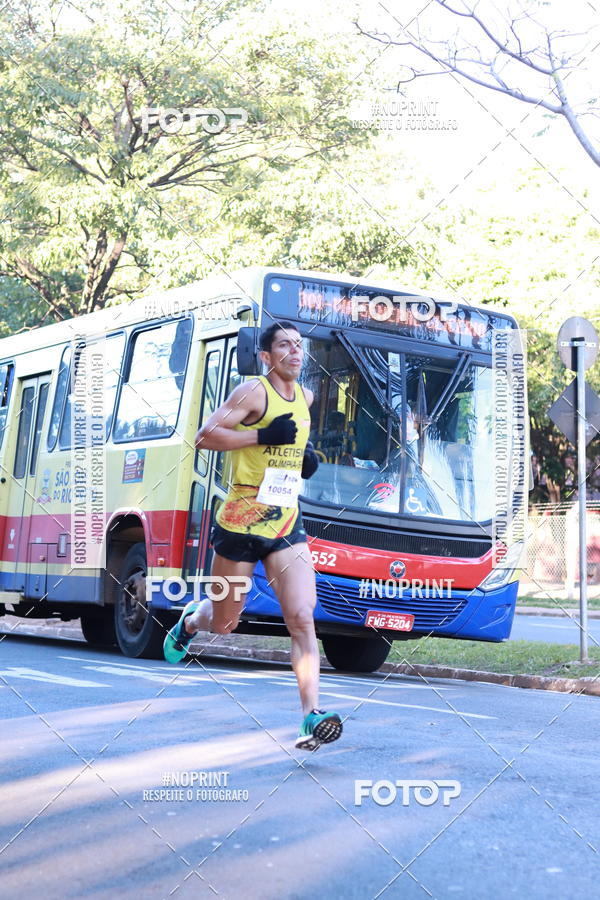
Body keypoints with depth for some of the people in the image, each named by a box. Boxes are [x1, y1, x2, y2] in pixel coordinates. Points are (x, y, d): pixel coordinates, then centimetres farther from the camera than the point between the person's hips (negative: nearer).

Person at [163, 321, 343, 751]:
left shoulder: (306, 397, 12)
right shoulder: (253, 392, -10)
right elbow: (205, 436, -16)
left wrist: (305, 456, 11)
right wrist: (262, 435, -22)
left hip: (286, 525, 5)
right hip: (241, 522, -4)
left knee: (303, 618, -13)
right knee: (222, 623, 12)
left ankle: (312, 717, -17)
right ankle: (191, 619, 48)